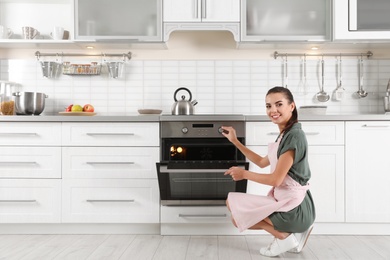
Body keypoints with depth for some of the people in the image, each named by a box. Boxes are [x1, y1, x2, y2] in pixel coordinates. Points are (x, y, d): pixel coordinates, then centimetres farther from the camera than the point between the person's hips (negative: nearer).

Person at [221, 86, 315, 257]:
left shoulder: (294, 135, -20)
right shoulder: (285, 135, 9)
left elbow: (275, 179, -20)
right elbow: (262, 162, 21)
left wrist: (244, 174, -6)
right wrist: (235, 141, 19)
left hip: (293, 208, -9)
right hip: (286, 201, 9)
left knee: (237, 218, 0)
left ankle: (284, 236, 1)